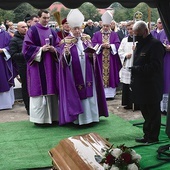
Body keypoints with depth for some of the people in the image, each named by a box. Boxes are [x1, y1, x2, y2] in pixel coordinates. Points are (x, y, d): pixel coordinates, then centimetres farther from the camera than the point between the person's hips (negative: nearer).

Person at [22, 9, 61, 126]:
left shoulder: (52, 32, 14)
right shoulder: (32, 30, -2)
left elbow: (59, 46, 13)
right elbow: (27, 47, -7)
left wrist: (54, 50, -9)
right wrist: (41, 49, -18)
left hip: (51, 65, 5)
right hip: (37, 65, -5)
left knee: (51, 90, 6)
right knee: (39, 90, -5)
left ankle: (52, 116, 15)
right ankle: (39, 117, 2)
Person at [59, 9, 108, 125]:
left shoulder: (86, 38, 7)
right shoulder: (67, 41, -3)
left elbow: (93, 57, 9)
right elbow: (65, 60, -7)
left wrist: (91, 54, -13)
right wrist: (66, 53, -28)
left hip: (87, 74, 3)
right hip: (75, 75, -3)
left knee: (89, 94, 6)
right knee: (77, 95, 0)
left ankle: (90, 115, 17)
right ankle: (79, 118, 9)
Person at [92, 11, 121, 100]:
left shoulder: (114, 34, 7)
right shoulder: (96, 34, 6)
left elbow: (117, 45, 0)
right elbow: (93, 45, -2)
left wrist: (110, 46, -16)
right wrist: (101, 45, -17)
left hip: (111, 60, 1)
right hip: (100, 60, -1)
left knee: (111, 75, 2)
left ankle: (110, 93, 8)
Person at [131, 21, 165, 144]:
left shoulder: (155, 44, -12)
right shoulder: (139, 44, 15)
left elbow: (155, 66, -20)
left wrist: (136, 69, -20)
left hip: (152, 87, -8)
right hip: (141, 86, 9)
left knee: (153, 113, 2)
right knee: (145, 112, 15)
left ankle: (152, 137, 13)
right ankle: (147, 136, 25)